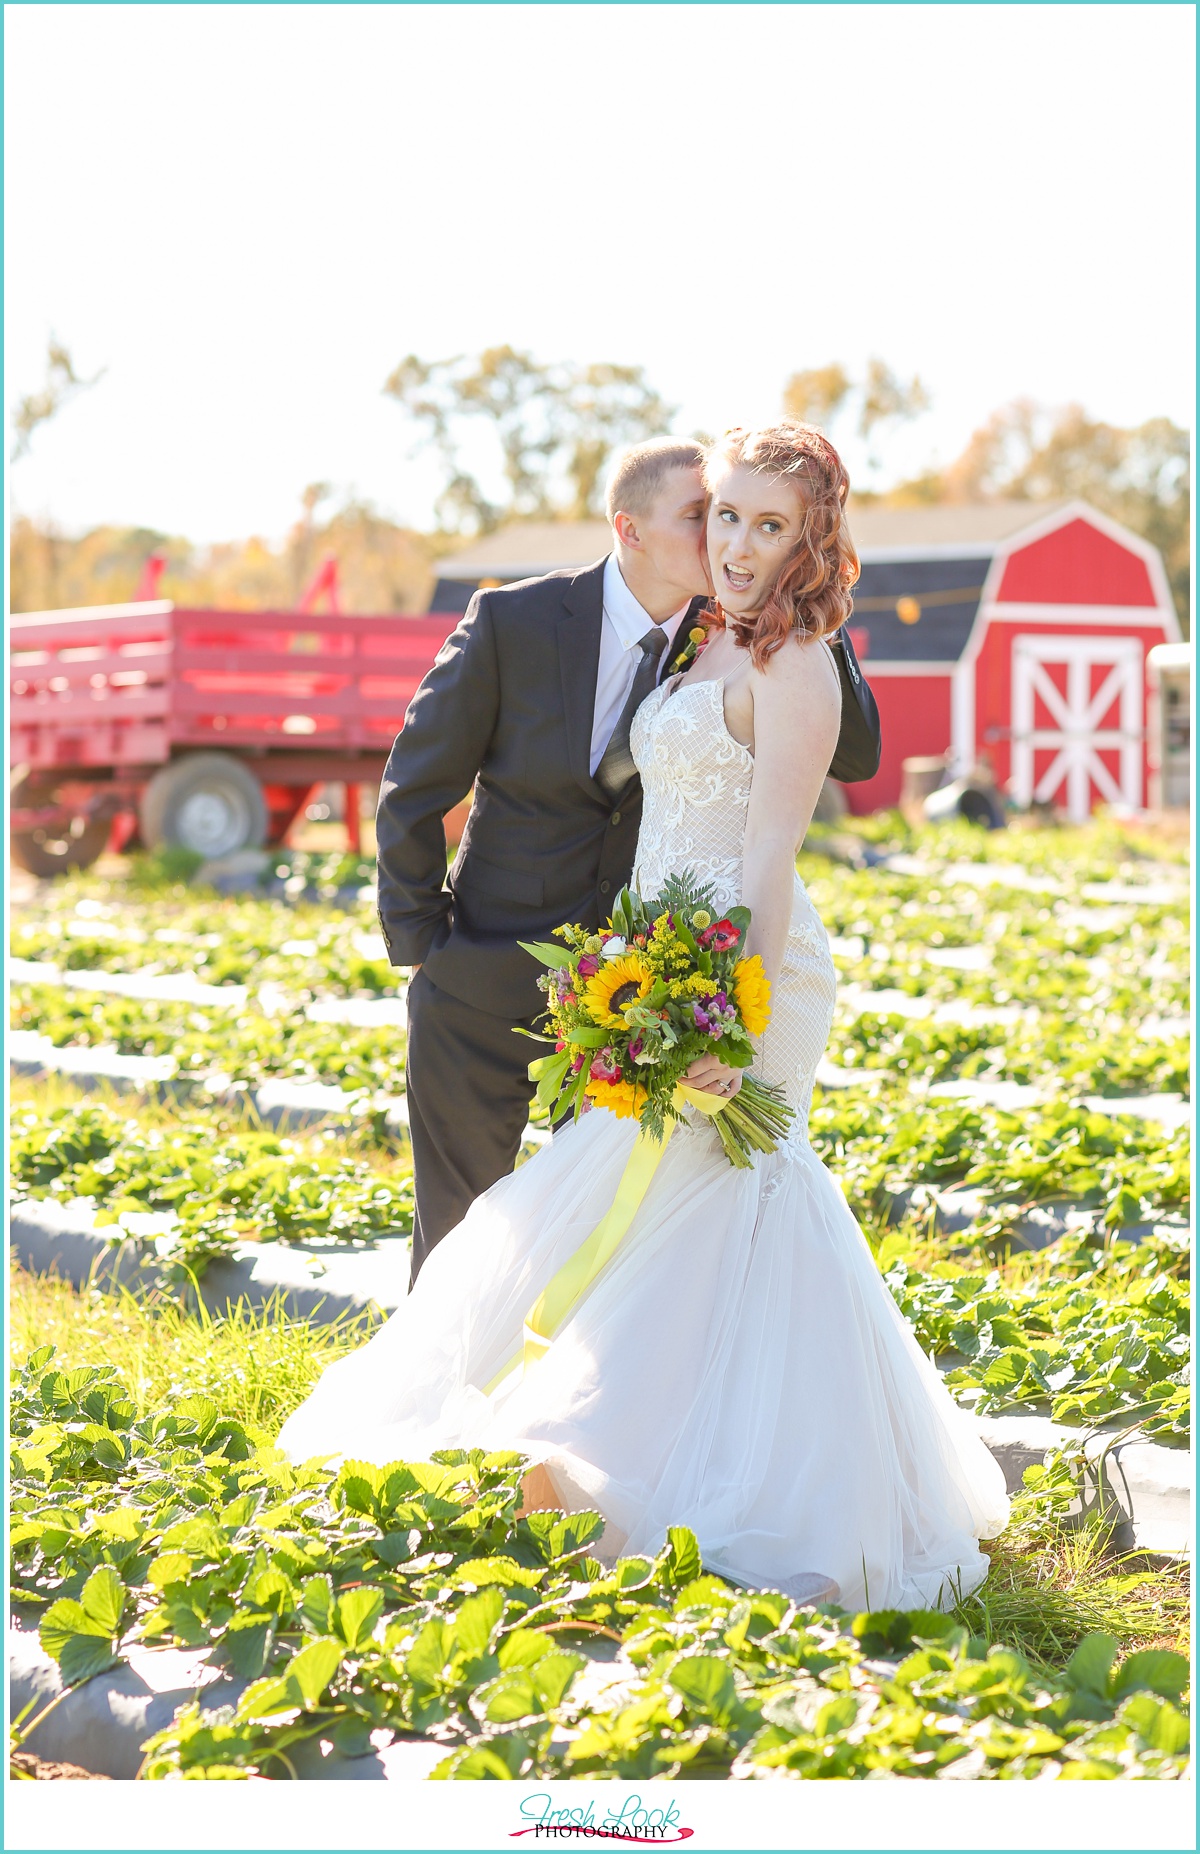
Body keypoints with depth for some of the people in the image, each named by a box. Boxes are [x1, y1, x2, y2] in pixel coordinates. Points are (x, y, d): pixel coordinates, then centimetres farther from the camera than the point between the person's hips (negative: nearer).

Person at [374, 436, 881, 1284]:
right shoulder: (512, 621, -12)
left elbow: (857, 755, -9)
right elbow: (414, 790, -5)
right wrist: (418, 941, -5)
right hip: (485, 987, -2)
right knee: (459, 1224, 12)